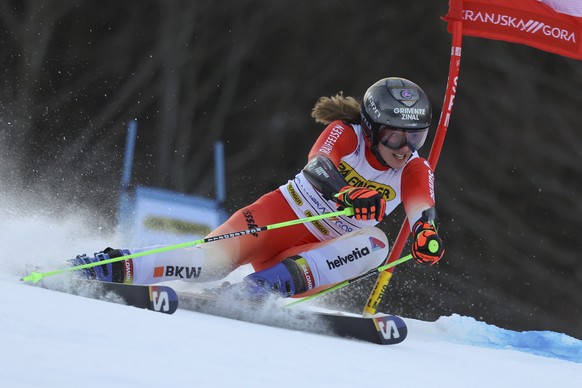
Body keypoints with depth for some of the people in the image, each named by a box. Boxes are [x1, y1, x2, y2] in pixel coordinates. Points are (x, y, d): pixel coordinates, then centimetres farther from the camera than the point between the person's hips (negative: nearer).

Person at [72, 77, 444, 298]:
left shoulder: (415, 171, -4)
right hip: (282, 216, -3)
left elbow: (423, 213, -23)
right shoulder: (345, 133, -12)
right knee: (215, 259, -29)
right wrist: (349, 195, -54)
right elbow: (316, 167, -32)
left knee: (376, 244, -27)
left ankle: (264, 286, -36)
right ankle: (114, 267, -24)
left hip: (319, 251, 3)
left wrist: (428, 235, -48)